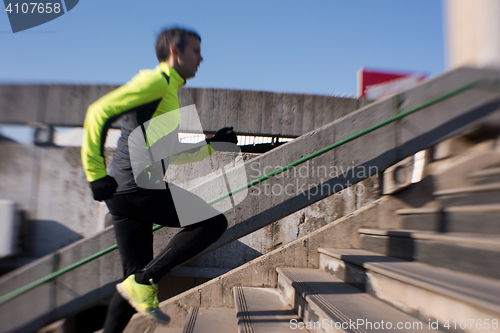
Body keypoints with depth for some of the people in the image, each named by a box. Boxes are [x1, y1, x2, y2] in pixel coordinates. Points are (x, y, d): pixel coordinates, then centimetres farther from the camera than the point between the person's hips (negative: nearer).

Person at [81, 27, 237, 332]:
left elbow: (170, 154, 31)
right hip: (138, 185, -10)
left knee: (137, 279, 12)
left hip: (122, 191, 10)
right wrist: (97, 173, -18)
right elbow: (99, 112, -15)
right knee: (214, 222, -8)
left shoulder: (169, 93, 27)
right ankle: (145, 282, -8)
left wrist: (212, 144, 25)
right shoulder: (158, 81, -4)